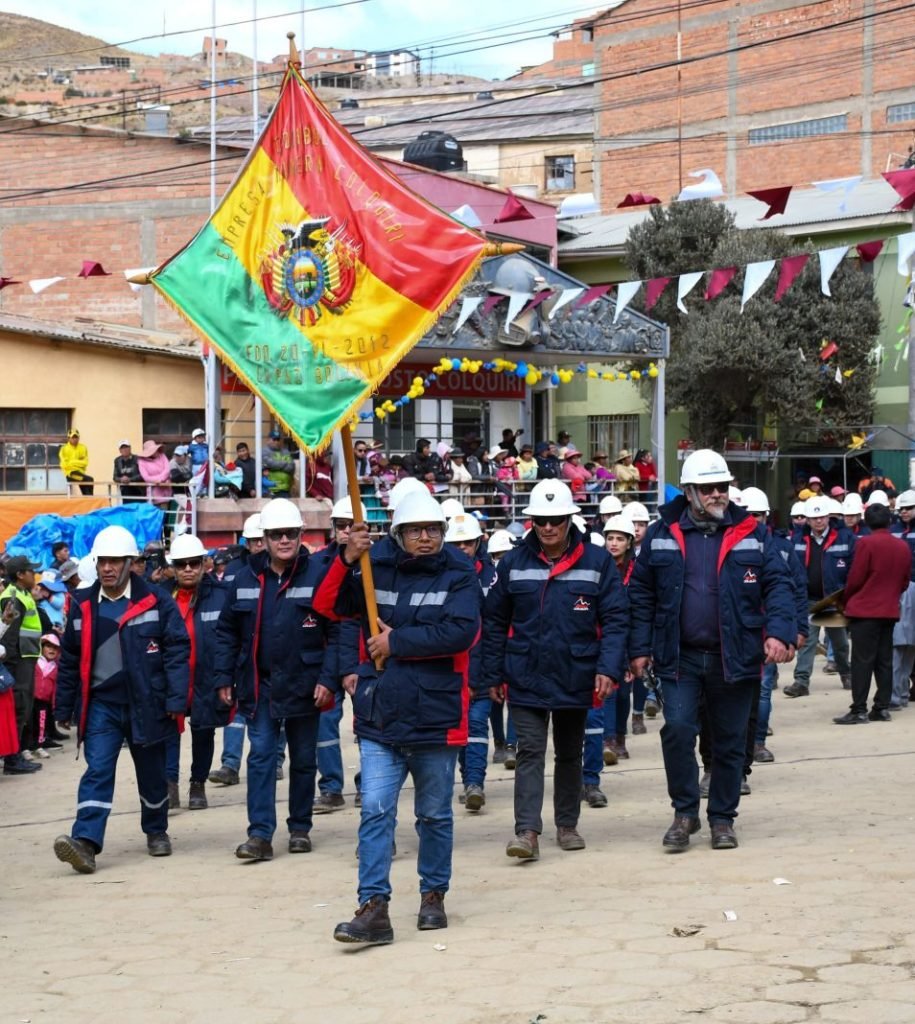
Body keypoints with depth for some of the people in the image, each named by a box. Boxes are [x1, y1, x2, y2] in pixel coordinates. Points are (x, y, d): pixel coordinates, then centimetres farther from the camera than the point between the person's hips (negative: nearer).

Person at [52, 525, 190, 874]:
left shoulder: (156, 602, -4)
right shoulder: (83, 606, 5)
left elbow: (177, 651, -6)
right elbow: (70, 659, 10)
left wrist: (175, 699, -13)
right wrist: (63, 708, 10)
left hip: (145, 703, -1)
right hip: (101, 704, 1)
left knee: (151, 773, 12)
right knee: (97, 771, -11)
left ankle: (157, 832, 32)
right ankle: (86, 842, -22)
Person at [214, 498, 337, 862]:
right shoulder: (246, 579, 4)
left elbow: (337, 632, -7)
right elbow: (226, 633, 10)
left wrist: (328, 680, -14)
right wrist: (223, 678, 4)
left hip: (303, 687, -2)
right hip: (258, 687, 2)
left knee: (304, 759, 10)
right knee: (261, 757, -4)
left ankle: (300, 828, 22)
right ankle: (260, 834, -6)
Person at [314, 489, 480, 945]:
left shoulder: (459, 575, -4)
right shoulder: (375, 569, 4)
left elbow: (461, 631, -18)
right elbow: (327, 605, -1)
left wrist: (396, 641, -16)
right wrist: (346, 561, -16)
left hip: (436, 716, -1)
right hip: (379, 718, 1)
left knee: (435, 814, 14)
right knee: (375, 812, -6)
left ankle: (433, 895, 30)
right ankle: (374, 908, -7)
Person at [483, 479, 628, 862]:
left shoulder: (597, 562, -4)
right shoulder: (514, 563, 0)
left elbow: (615, 620, -4)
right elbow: (494, 621, 6)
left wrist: (608, 669, -14)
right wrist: (493, 675, 4)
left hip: (575, 678, 1)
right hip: (526, 679, 0)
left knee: (570, 754, 14)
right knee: (530, 752, -8)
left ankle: (567, 825, 27)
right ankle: (527, 830, -13)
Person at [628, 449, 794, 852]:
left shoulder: (750, 534, 3)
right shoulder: (661, 535, 3)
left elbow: (777, 585, 1)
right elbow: (641, 593, 7)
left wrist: (779, 632, -14)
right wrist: (640, 648, 1)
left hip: (734, 658, 0)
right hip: (679, 657, 0)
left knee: (730, 742, 7)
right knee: (677, 729, -11)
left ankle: (722, 819, 21)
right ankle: (684, 812, 6)